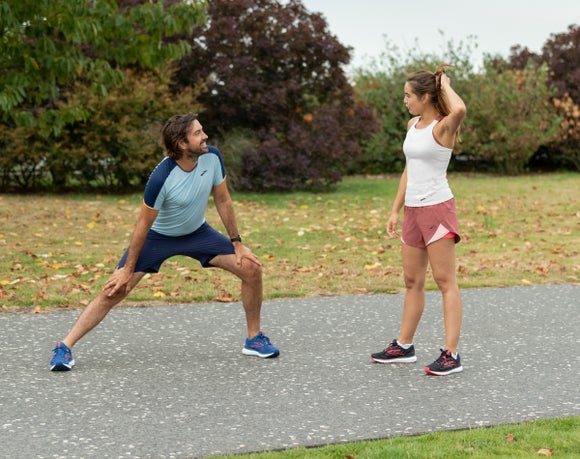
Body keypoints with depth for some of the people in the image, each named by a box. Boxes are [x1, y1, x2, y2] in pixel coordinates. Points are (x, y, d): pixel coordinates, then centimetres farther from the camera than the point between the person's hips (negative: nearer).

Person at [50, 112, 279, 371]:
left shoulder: (212, 157, -19)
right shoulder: (161, 178, -33)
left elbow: (222, 200, -3)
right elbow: (144, 225, -22)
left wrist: (237, 242, -1)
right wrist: (128, 270, -16)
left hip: (197, 232, 5)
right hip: (157, 236, -4)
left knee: (252, 268, -6)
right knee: (114, 291, -13)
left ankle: (254, 339, 11)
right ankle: (64, 347, -4)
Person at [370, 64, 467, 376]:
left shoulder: (443, 126, -11)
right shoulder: (413, 125, 13)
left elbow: (459, 110, -36)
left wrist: (445, 84, -17)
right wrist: (395, 210, 17)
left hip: (437, 208, -8)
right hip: (413, 210, 8)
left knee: (445, 281, -6)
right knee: (412, 281, 15)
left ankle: (451, 355, -5)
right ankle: (404, 346, 25)